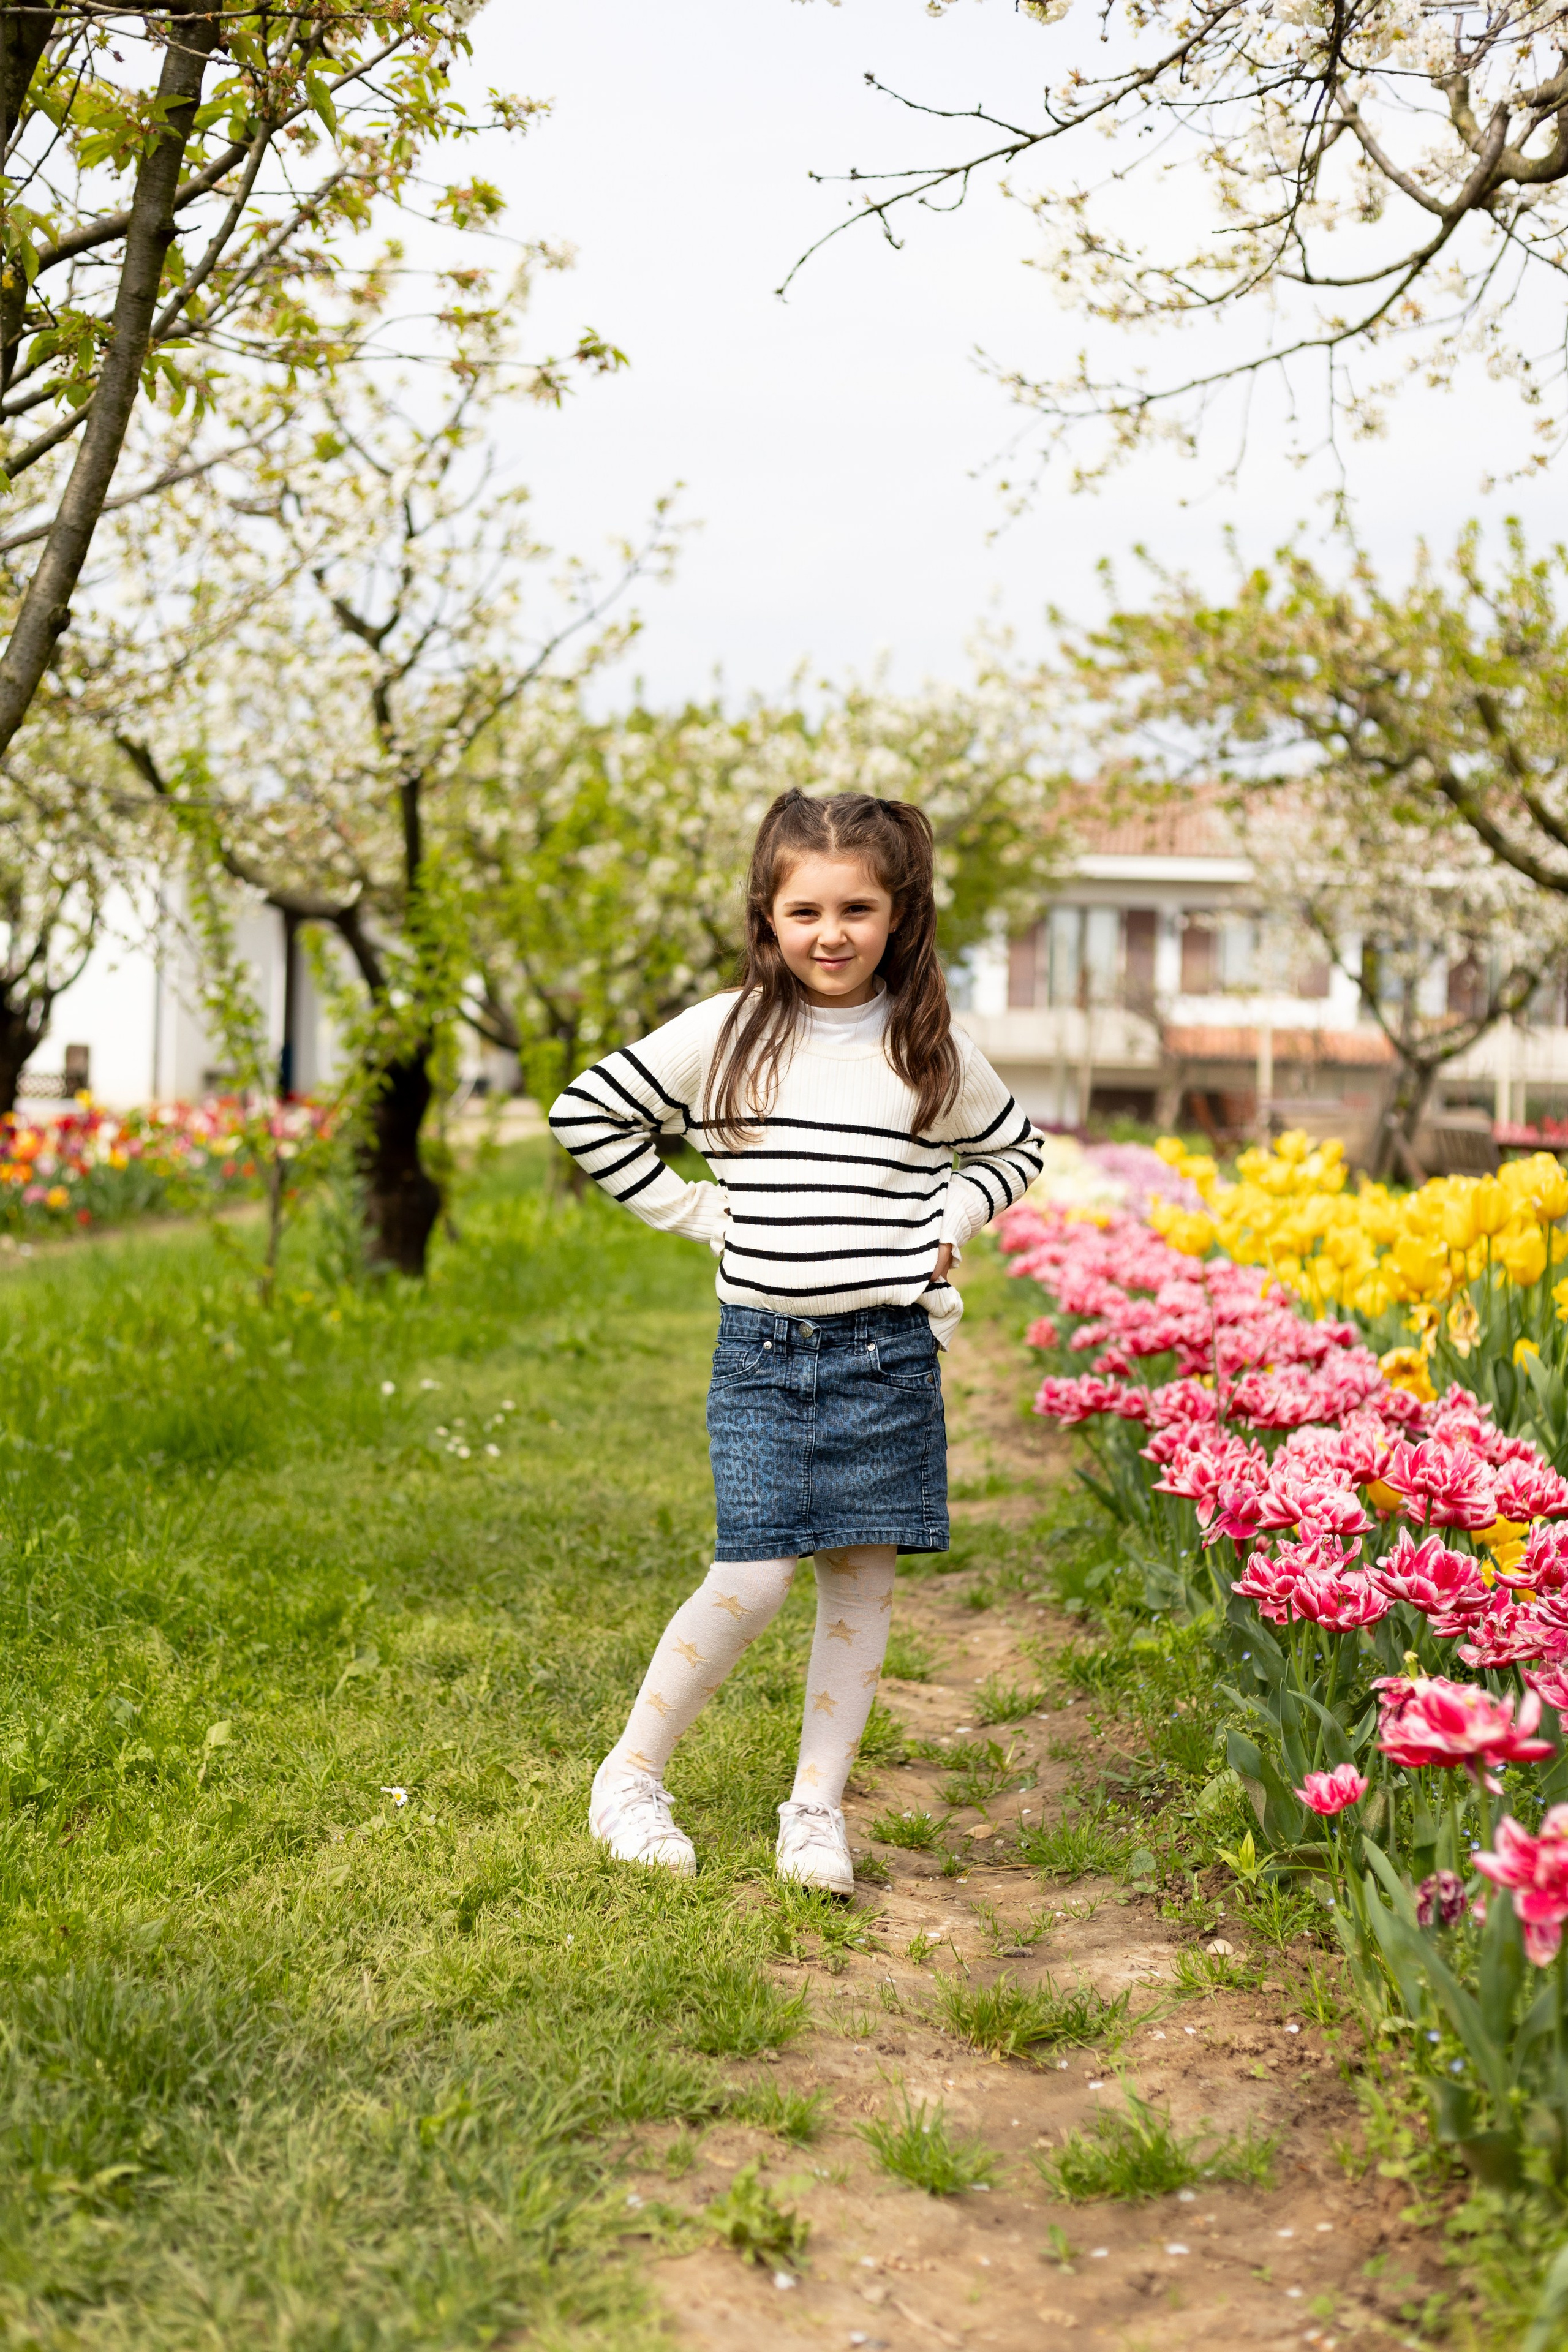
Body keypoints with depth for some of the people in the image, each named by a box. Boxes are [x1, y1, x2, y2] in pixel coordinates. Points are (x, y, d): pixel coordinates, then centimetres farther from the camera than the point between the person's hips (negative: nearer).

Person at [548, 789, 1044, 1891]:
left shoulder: (933, 1051, 5)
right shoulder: (725, 1034, -1)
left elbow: (1016, 1150, 22)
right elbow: (589, 1110, 7)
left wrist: (947, 1225, 4)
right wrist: (697, 1213, 2)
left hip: (887, 1353, 2)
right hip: (762, 1349, -2)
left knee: (862, 1579, 5)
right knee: (756, 1576, -8)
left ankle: (816, 1807, 18)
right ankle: (631, 1772, 11)